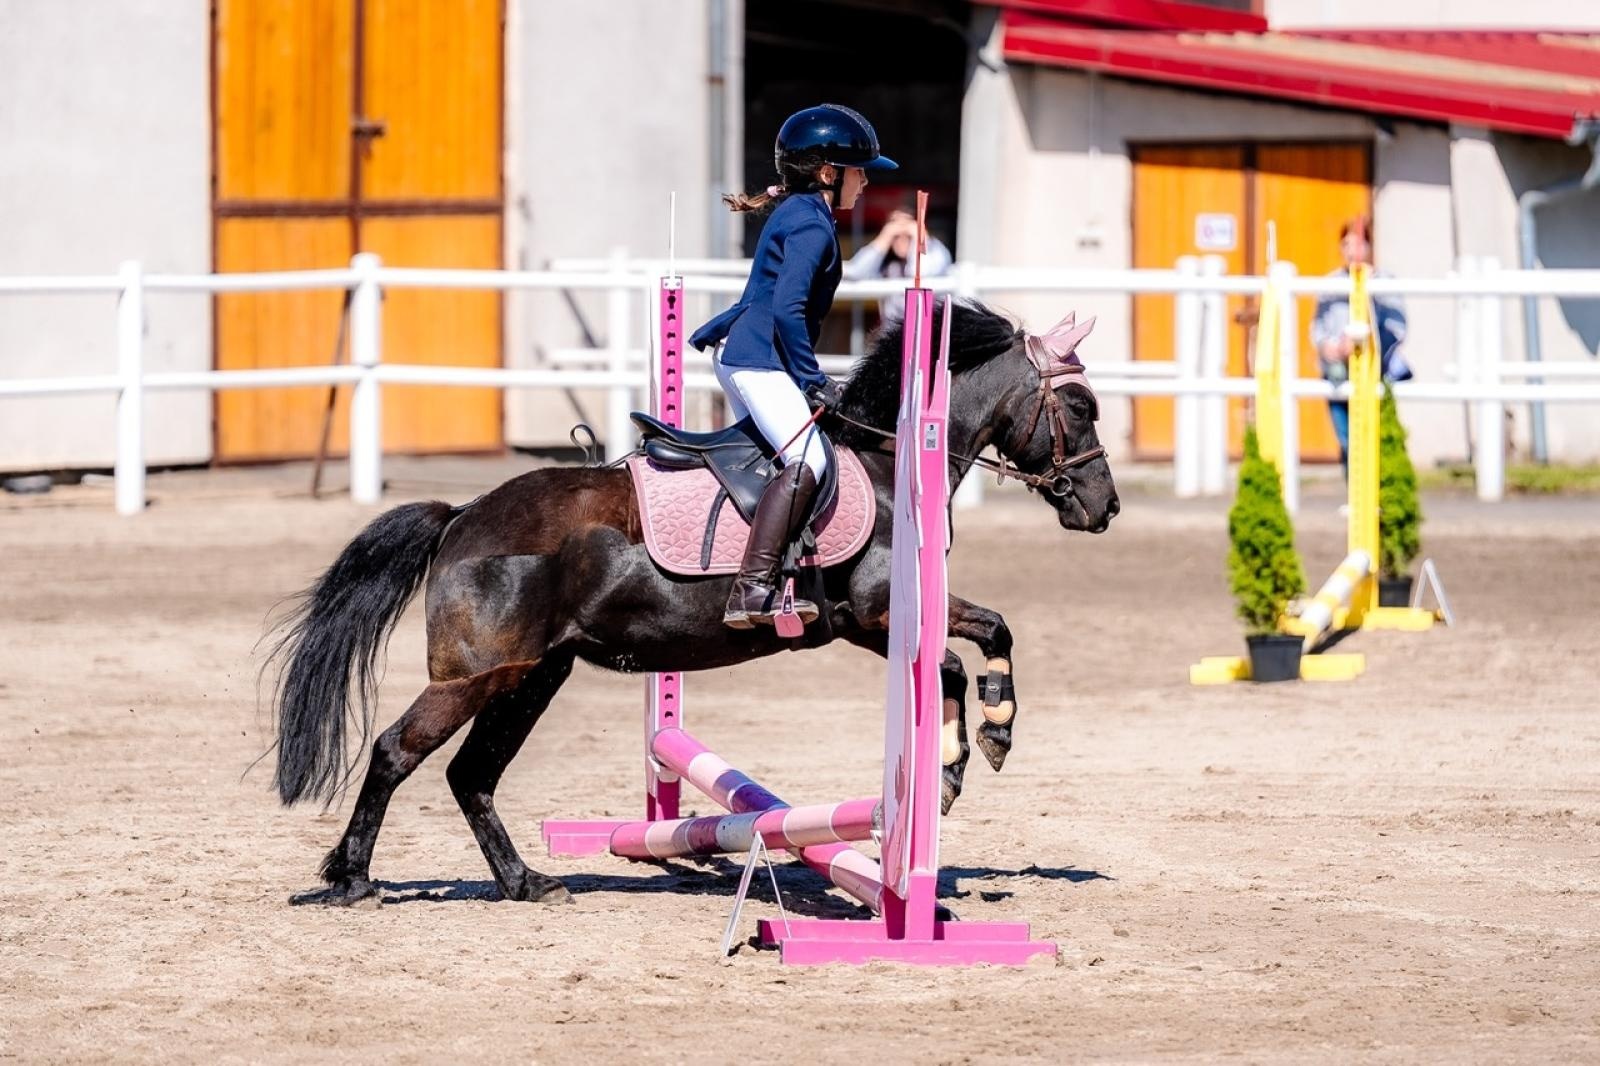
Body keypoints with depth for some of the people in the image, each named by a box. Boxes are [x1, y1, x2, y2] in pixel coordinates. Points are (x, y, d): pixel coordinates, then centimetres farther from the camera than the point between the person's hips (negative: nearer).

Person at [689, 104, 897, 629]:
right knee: (807, 462, -24)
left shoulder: (796, 214, 16)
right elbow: (787, 308, -23)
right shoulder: (812, 224, -14)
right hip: (760, 361, -11)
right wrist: (813, 381, -19)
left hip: (739, 354, 11)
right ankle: (752, 590, -34)